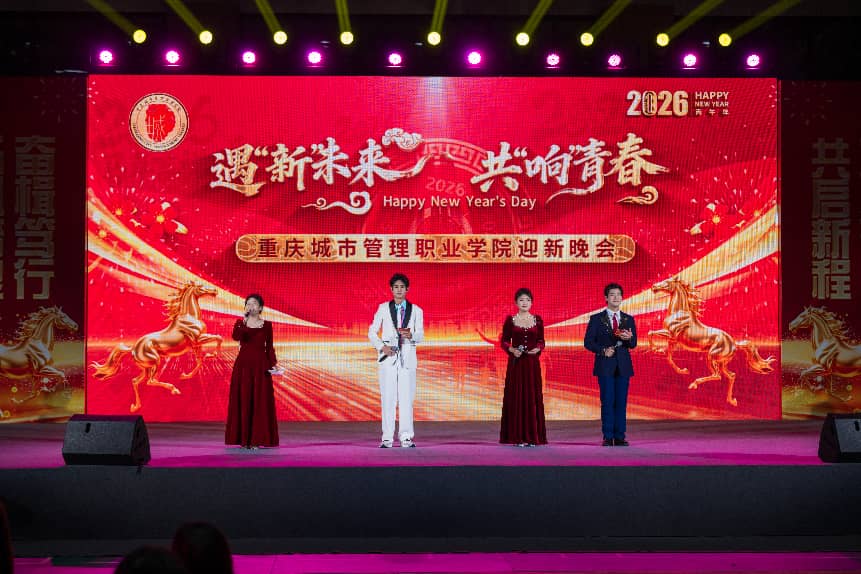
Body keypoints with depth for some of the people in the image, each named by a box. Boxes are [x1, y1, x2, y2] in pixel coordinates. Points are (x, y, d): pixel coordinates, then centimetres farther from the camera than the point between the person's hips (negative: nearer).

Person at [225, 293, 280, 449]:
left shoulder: (266, 325, 5)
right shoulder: (240, 323, 4)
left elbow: (269, 347, 6)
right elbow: (236, 337, -17)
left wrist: (273, 364, -5)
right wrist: (244, 320, -24)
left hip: (260, 365, 0)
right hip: (243, 364, 0)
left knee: (260, 401, -3)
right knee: (242, 400, -1)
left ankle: (257, 438, 1)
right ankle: (243, 438, 5)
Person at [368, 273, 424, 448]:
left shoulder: (416, 310, 10)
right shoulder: (383, 308, 9)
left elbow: (420, 335, 1)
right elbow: (372, 332, 9)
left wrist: (410, 335, -22)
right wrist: (381, 347, -7)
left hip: (407, 357, 0)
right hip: (388, 356, 0)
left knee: (406, 399, -3)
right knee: (388, 398, -3)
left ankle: (406, 437, -1)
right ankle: (387, 438, -2)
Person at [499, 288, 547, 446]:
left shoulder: (537, 320, 7)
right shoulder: (510, 320, 3)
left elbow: (541, 341, 10)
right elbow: (503, 341, 5)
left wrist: (538, 349, -10)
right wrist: (512, 350, -13)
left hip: (532, 363, 1)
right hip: (516, 363, -1)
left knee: (533, 397, 0)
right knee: (516, 396, -1)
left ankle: (532, 436, 6)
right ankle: (518, 436, 2)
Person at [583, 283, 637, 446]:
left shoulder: (629, 320, 11)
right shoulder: (596, 319, 3)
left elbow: (633, 344, 6)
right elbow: (588, 342, 1)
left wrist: (628, 338, -16)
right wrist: (603, 350, -14)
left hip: (623, 365, 2)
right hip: (605, 365, -2)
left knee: (621, 402, 1)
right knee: (607, 402, -4)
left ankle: (619, 437, 5)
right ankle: (608, 437, 0)